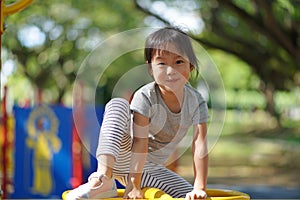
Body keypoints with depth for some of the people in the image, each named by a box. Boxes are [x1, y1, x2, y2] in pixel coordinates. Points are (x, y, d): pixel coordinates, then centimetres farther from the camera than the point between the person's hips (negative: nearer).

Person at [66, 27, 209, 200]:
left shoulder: (196, 101, -12)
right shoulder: (145, 97, -21)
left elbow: (200, 146, -18)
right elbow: (140, 142, -27)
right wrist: (134, 185, -30)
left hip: (149, 169, 4)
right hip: (122, 159, -4)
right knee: (118, 104, -30)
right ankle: (104, 180, -39)